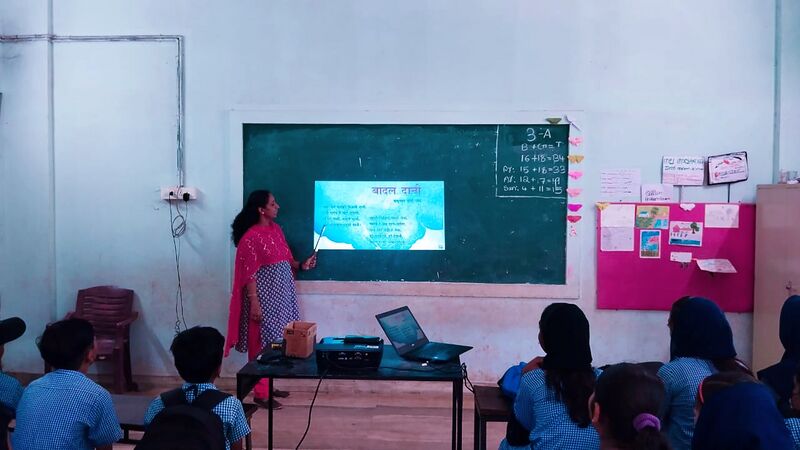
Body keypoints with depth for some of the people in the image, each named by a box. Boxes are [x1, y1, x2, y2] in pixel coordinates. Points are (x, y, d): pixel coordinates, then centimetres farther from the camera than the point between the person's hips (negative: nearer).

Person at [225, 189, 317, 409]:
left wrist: (301, 265, -2)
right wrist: (254, 303, -20)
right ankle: (261, 393, 6)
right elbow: (249, 273, -17)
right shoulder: (251, 237, -16)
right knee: (262, 342, -2)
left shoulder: (276, 229, 9)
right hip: (264, 295, -9)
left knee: (276, 340, 14)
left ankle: (269, 385, 26)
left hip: (280, 293, 9)